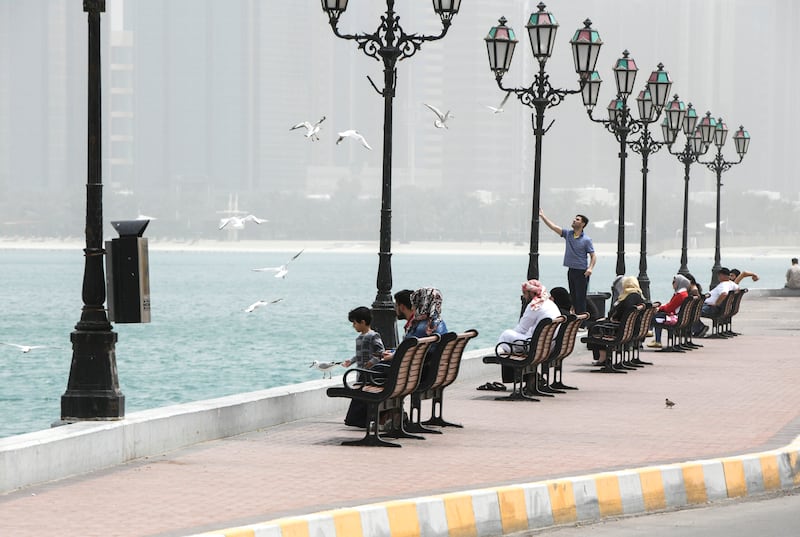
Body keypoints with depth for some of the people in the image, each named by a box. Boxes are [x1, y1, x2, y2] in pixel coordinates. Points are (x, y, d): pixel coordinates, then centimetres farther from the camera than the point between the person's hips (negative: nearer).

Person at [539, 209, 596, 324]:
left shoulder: (586, 240, -7)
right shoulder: (568, 234, 7)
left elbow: (593, 256, -6)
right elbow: (552, 226, 6)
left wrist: (590, 268, -22)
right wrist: (542, 216, 0)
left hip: (581, 272, -6)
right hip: (571, 270, 6)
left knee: (580, 298, -8)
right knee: (573, 297, 9)